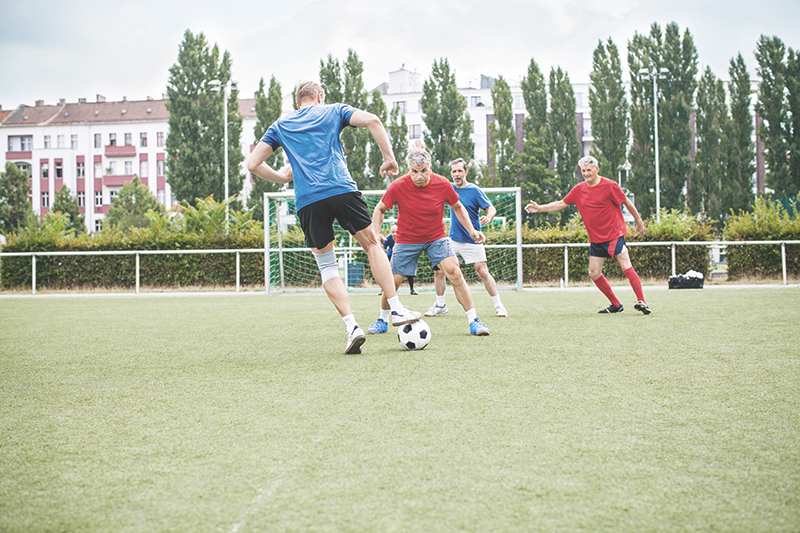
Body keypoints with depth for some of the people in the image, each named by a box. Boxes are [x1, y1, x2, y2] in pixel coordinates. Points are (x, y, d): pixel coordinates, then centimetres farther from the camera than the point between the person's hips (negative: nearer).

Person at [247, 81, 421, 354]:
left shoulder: (280, 125, 22)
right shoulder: (333, 111, 17)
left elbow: (253, 163, 16)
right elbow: (372, 120, 1)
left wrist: (281, 177, 31)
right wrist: (389, 157, 7)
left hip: (307, 200, 1)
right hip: (342, 190, -1)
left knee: (326, 265, 9)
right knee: (372, 244, 14)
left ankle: (351, 326, -4)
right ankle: (397, 309, 7)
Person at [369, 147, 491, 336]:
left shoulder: (442, 184, -15)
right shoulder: (398, 186, -19)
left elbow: (458, 207, 4)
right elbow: (380, 209, -3)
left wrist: (471, 230, -6)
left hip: (436, 237, 0)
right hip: (406, 240, 0)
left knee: (454, 272, -18)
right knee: (393, 282, -3)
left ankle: (474, 321, -12)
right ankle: (383, 320, 25)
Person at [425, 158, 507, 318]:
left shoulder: (475, 190, -9)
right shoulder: (450, 188, 6)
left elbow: (491, 208, -13)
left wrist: (488, 217, -33)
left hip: (472, 241, -5)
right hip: (452, 240, 5)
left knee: (482, 272, -12)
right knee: (438, 270, -1)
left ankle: (499, 306, -2)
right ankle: (440, 305, 15)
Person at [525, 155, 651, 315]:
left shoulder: (610, 186, -10)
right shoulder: (579, 190, 4)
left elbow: (627, 202, 1)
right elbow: (561, 204, 14)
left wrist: (639, 221, 6)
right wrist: (539, 208, 7)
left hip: (614, 235, -6)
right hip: (596, 239, 6)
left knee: (626, 266, -19)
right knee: (594, 273, 3)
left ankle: (641, 302, -21)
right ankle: (616, 305, 14)